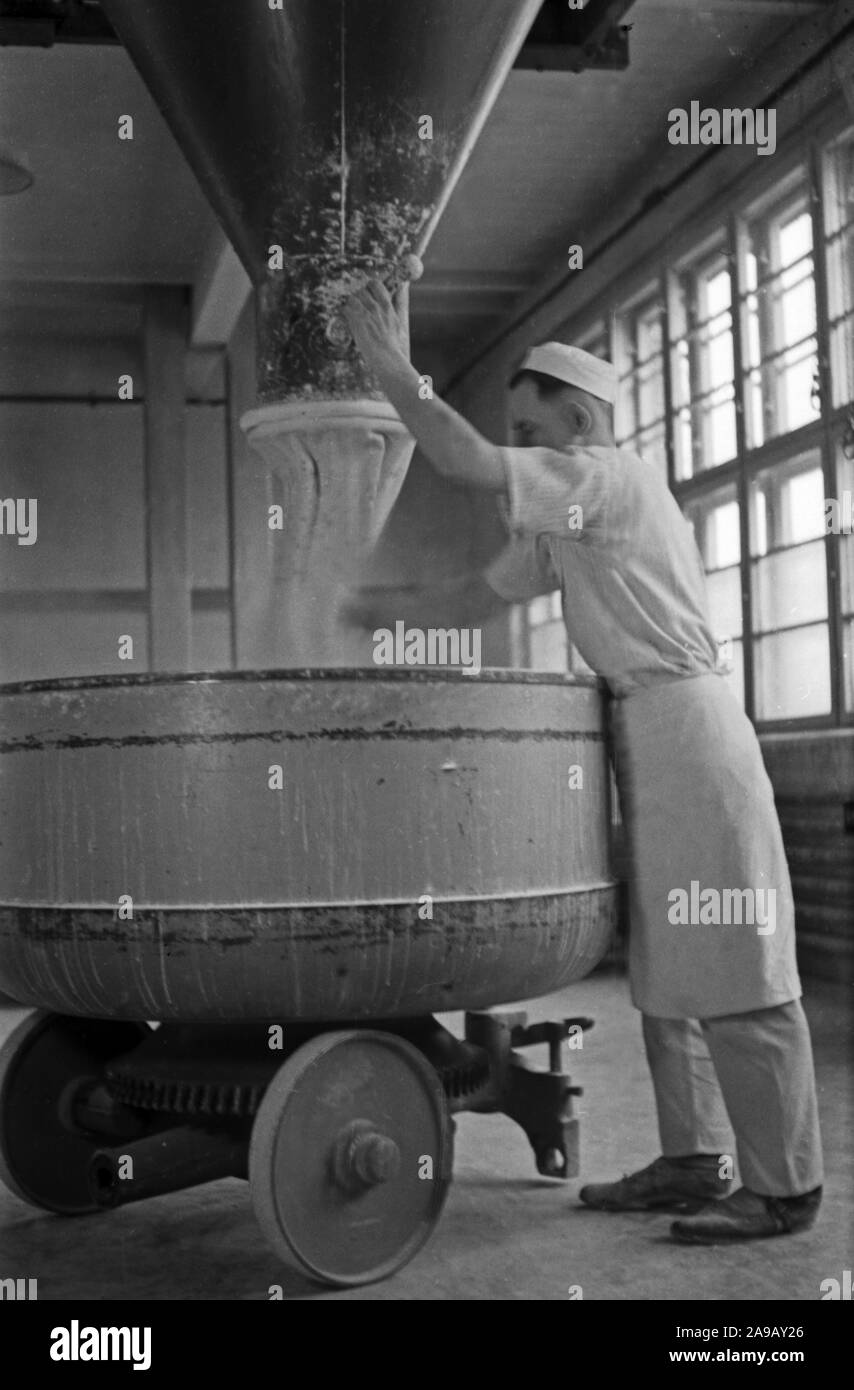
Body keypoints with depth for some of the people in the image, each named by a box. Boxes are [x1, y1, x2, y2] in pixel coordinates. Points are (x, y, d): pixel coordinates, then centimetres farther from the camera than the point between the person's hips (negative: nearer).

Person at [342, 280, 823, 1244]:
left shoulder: (611, 477, -9)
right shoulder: (563, 522, 19)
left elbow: (471, 465, -20)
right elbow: (481, 593, 28)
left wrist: (390, 368, -12)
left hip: (684, 720, -10)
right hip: (642, 732, 10)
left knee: (727, 963, -6)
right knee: (662, 959, 11)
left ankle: (783, 1186, 1)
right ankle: (691, 1162, 18)